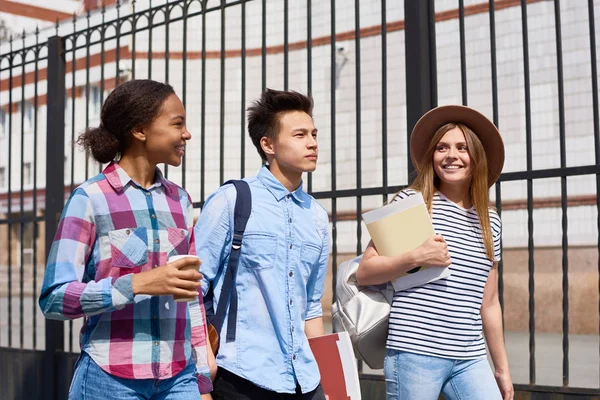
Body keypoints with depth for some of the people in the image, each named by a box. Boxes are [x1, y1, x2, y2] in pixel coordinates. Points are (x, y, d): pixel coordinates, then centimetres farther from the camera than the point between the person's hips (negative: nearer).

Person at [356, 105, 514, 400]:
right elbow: (364, 272, -3)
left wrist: (502, 367, 20)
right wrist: (416, 257, -17)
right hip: (415, 353, -4)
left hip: (470, 359, 4)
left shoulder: (490, 221, 12)